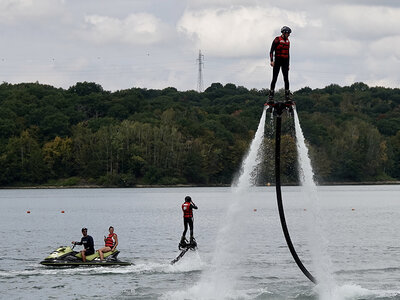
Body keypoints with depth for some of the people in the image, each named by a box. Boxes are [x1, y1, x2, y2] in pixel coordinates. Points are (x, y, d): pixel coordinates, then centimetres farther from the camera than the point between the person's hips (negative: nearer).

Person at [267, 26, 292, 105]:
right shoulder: (277, 40, -5)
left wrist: (288, 64, 19)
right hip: (277, 61, -5)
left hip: (285, 62, 5)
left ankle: (287, 97, -1)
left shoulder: (287, 41, 14)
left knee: (286, 79, -2)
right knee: (274, 79, -5)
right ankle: (270, 97, -5)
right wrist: (271, 61, -19)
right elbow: (271, 51, -8)